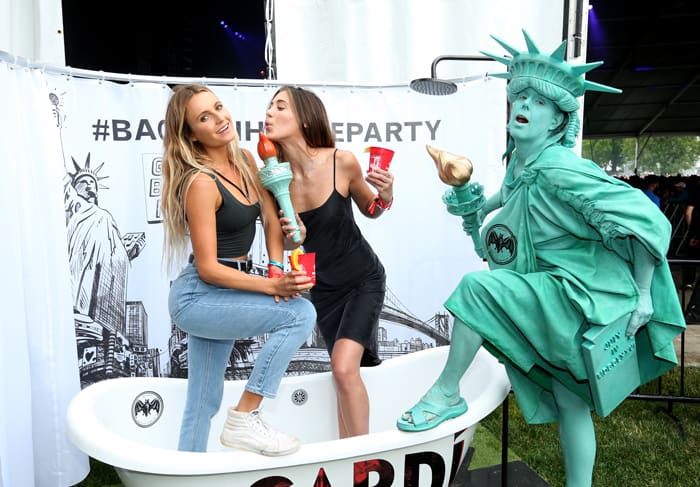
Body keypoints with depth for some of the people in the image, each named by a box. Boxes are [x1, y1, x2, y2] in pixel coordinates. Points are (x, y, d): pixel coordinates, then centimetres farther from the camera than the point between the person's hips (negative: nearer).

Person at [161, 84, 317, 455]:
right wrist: (272, 286, -26)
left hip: (218, 294, 8)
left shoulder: (245, 160, 4)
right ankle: (244, 419, -7)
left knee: (204, 401, 17)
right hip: (196, 297, -8)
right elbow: (207, 268, -20)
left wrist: (276, 270, -13)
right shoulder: (201, 182, -19)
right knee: (300, 314, -20)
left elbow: (271, 218, 3)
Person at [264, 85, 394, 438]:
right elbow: (288, 244, -1)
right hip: (323, 286, 3)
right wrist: (293, 236, -24)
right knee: (345, 372, 11)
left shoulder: (341, 161, -21)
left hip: (364, 278, -3)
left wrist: (385, 193, -23)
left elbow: (370, 210, -1)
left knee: (344, 367, -18)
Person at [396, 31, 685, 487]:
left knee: (475, 287, -22)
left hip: (579, 293, -8)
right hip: (559, 299, 8)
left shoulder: (560, 170, -21)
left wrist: (643, 295, -15)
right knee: (569, 401, 14)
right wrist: (485, 206, 19)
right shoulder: (519, 160, 3)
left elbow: (644, 219, -19)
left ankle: (446, 393, -5)